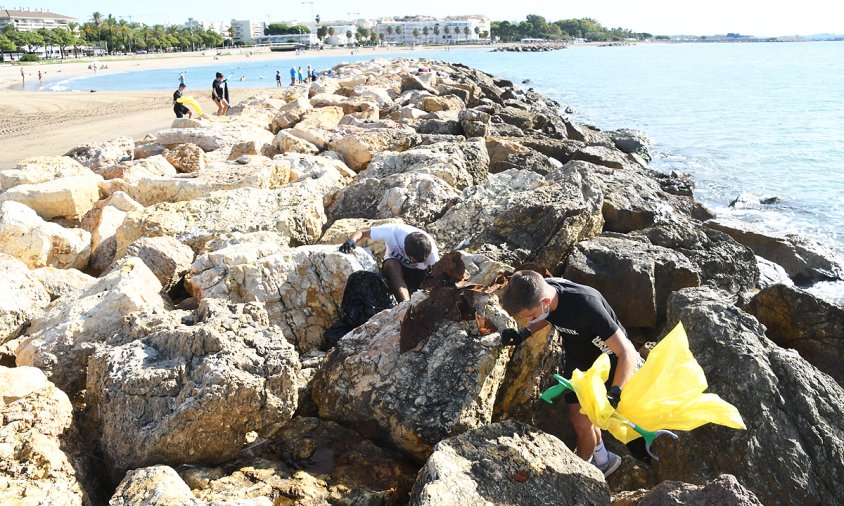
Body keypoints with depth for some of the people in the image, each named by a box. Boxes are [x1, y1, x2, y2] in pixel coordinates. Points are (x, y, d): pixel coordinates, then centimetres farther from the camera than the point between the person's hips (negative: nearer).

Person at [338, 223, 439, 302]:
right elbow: (361, 232, -21)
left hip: (418, 274, 2)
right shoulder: (392, 231, -31)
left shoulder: (429, 247, -29)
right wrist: (351, 241, -42)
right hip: (394, 270, -2)